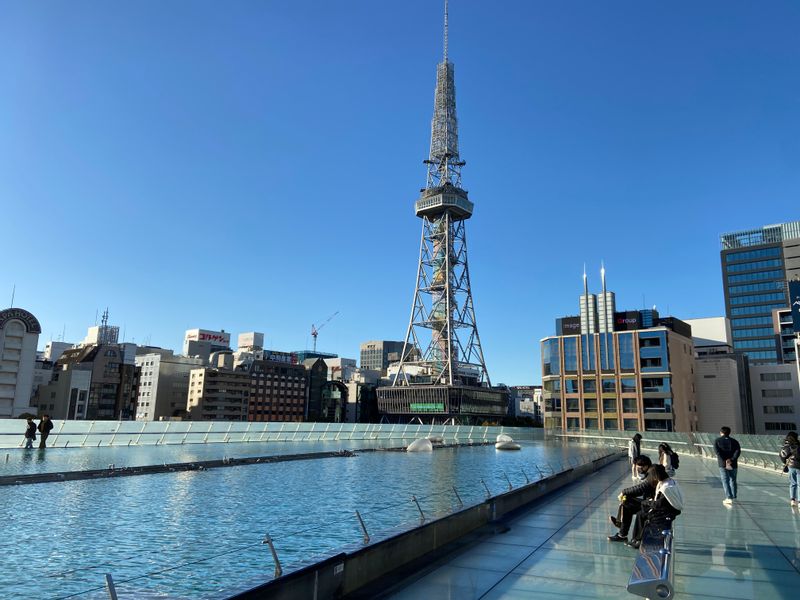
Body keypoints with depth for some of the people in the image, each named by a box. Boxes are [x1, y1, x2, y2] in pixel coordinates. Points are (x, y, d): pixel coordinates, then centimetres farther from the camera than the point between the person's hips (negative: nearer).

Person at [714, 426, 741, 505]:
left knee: (725, 481, -2)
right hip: (733, 464, 2)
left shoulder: (717, 441, 3)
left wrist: (724, 460, -12)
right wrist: (732, 459, -14)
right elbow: (738, 451, -8)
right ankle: (733, 497, 24)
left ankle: (729, 498, -14)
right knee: (733, 480, 16)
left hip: (722, 463, -2)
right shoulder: (734, 441, 8)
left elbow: (717, 451, -12)